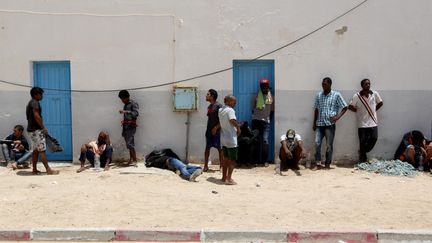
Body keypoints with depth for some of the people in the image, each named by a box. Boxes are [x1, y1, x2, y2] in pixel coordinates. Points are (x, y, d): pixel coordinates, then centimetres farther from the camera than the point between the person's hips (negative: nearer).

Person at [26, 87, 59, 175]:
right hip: (36, 129, -10)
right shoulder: (35, 102, -10)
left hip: (31, 129, 10)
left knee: (35, 150, 11)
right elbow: (36, 116, -20)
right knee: (42, 150, -10)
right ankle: (48, 169, -10)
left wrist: (42, 127, 18)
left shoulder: (30, 103, 21)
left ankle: (34, 169, 13)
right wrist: (43, 127, -17)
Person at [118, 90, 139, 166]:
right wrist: (123, 121, 10)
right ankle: (131, 159, 9)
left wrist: (126, 111, -27)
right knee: (129, 144, 6)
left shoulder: (133, 103, -6)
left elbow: (136, 113, -20)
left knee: (130, 144, -13)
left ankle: (134, 160, -11)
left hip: (131, 126, -8)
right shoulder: (125, 105, 18)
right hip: (126, 126, 8)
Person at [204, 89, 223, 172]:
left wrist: (216, 128, -18)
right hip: (209, 131, 7)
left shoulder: (218, 106, -10)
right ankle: (205, 166, 15)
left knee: (220, 149, 0)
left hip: (216, 131, -7)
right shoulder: (209, 106, 13)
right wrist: (208, 130, 12)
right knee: (207, 148, 8)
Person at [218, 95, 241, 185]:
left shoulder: (220, 110, 10)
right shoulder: (230, 110, -15)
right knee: (232, 160, 0)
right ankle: (229, 179, -2)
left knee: (226, 158, 17)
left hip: (223, 139, 8)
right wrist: (238, 127, -17)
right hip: (231, 139, -8)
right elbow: (232, 120, -31)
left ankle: (224, 177, 23)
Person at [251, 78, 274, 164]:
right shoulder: (257, 97, 6)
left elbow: (272, 111, 11)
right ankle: (256, 159, 9)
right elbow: (253, 109, 9)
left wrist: (269, 119, 6)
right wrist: (254, 118, 4)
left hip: (266, 122, 0)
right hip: (256, 121, 0)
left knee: (265, 141, -8)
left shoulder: (271, 98, 8)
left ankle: (265, 160, 0)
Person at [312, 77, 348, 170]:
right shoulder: (319, 95, 9)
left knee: (329, 145, 3)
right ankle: (317, 163, 2)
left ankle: (327, 164, 12)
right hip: (319, 124, 3)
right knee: (317, 143, -6)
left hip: (330, 124, -3)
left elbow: (345, 107, 1)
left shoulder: (336, 95, -1)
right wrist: (314, 123, 12)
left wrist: (338, 117, -11)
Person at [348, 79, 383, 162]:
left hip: (373, 122, 2)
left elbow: (380, 103, 14)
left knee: (374, 138, -3)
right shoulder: (357, 96, -10)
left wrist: (374, 110, 7)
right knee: (363, 141, 2)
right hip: (362, 123, -2)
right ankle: (363, 159, 17)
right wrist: (358, 111, -1)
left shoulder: (375, 94, -1)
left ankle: (362, 152, 21)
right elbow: (350, 107, -4)